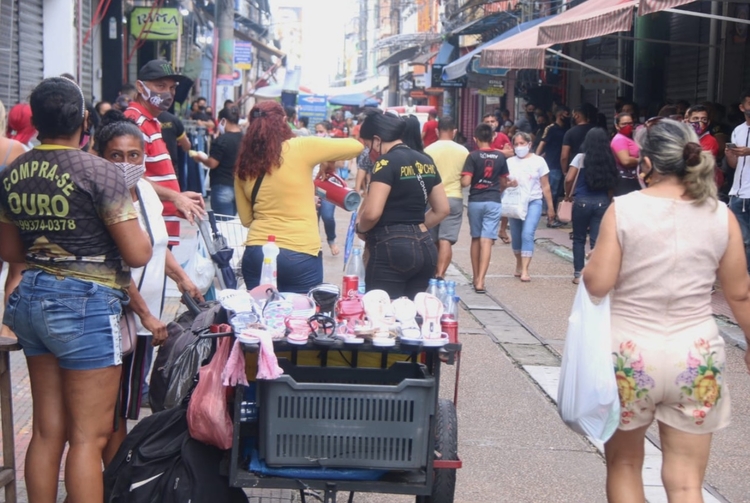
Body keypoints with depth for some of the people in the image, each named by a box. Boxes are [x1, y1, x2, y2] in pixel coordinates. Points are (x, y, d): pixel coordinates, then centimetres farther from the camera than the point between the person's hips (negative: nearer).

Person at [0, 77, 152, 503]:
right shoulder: (99, 172, -15)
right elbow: (138, 254, -13)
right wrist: (129, 215, 6)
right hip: (86, 306, -7)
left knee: (48, 430, 15)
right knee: (89, 436, 1)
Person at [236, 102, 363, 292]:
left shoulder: (243, 166, 6)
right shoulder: (300, 148, -6)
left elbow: (246, 219, 13)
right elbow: (356, 146, 1)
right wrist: (328, 164, 17)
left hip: (257, 254, 4)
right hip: (300, 255, -4)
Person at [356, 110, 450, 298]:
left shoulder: (387, 162, -11)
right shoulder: (426, 162, 12)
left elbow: (372, 213, -20)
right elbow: (442, 209, 17)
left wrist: (360, 228, -1)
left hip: (392, 250, -8)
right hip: (425, 249, 8)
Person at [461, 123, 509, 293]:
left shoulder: (473, 156, -7)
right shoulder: (500, 157, 3)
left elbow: (465, 182, -14)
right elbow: (504, 183, 12)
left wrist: (461, 178, 8)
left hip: (475, 201, 0)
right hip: (493, 202, 1)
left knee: (476, 239, 15)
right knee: (487, 241, -5)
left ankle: (475, 277, 23)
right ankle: (480, 281, -13)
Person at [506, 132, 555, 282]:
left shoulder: (538, 161, 0)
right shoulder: (510, 162, 5)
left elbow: (545, 186, 3)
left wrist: (550, 207, 3)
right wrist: (509, 184, -16)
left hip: (533, 202, -3)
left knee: (527, 234, -16)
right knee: (516, 236, 8)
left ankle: (525, 270, -17)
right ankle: (519, 265, 29)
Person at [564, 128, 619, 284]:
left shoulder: (581, 158, -4)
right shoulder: (609, 160, 5)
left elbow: (569, 179, -11)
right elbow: (612, 184, 5)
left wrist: (568, 195, 4)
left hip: (582, 201, -2)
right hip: (602, 202, 2)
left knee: (579, 239, 11)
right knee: (597, 240, 3)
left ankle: (578, 274, 11)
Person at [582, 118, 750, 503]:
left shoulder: (623, 209, -9)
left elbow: (597, 285, -10)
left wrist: (591, 262, 11)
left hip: (629, 355, -1)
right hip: (695, 358, 2)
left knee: (623, 464, 19)